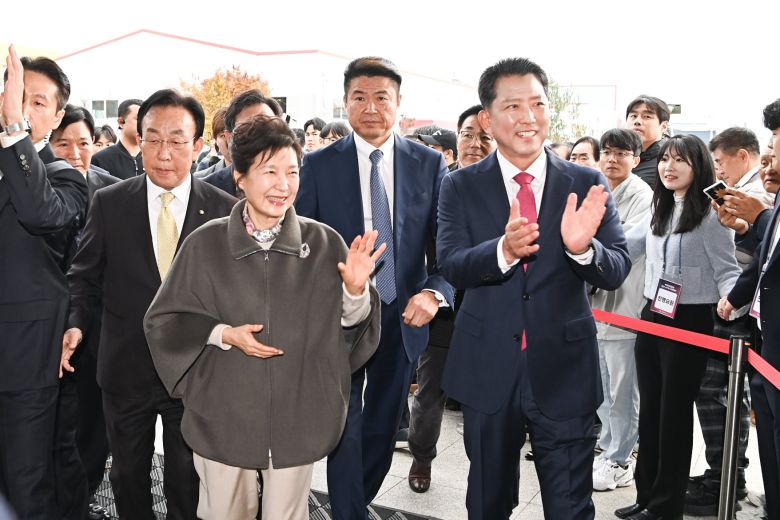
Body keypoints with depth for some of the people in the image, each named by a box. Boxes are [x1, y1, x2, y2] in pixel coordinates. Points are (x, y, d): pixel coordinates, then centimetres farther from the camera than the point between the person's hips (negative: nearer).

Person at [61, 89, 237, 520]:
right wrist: (76, 322, -13)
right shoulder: (108, 202, -4)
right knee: (128, 476, 21)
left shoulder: (224, 209, -7)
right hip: (125, 368, 2)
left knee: (188, 484, 15)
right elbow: (85, 275, 3)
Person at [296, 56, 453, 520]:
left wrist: (435, 292, -22)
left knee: (384, 428, 19)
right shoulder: (319, 165, -4)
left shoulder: (430, 164, -2)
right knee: (345, 429, 7)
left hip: (404, 319, 2)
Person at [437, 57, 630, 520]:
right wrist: (504, 250, -34)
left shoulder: (588, 185, -2)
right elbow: (452, 266, -14)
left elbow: (616, 272, -8)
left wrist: (582, 246, -30)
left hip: (564, 372, 0)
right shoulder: (461, 187, -2)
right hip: (488, 373, 1)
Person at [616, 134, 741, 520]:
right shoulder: (659, 210, 11)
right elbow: (624, 248, 20)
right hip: (652, 317, 7)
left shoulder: (710, 215, -12)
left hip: (689, 323, -7)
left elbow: (727, 271, -15)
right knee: (649, 408, 14)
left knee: (674, 411, 4)